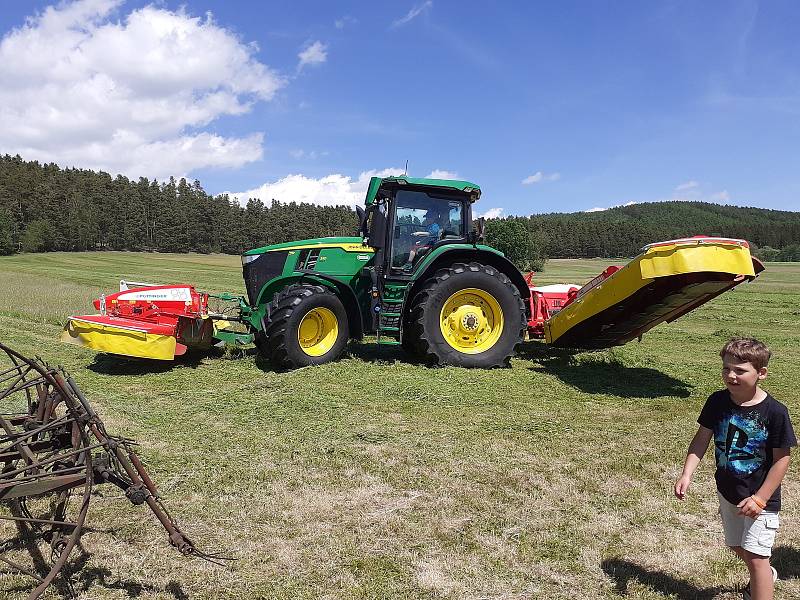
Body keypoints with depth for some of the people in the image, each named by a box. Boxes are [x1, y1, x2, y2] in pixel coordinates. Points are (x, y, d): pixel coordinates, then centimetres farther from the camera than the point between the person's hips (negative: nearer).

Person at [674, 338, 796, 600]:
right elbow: (702, 438, -4)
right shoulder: (717, 402, -11)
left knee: (755, 556, -6)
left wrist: (760, 499, -18)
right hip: (728, 492, 5)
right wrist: (687, 474, -15)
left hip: (760, 498, -5)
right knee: (737, 546, 23)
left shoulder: (775, 412, -23)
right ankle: (764, 576, 53)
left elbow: (781, 459, -16)